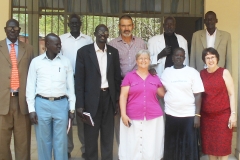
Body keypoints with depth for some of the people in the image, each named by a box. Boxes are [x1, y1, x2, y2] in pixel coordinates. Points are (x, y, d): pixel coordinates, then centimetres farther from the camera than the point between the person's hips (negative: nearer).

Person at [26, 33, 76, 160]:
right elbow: (30, 87, 4)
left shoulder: (66, 62, 5)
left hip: (61, 104, 1)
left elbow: (70, 86, 8)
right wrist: (31, 109, -1)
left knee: (61, 140, 6)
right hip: (42, 104, 0)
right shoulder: (36, 62, 3)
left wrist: (72, 108, 6)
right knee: (43, 140, 8)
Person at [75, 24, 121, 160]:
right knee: (91, 136, 7)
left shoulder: (114, 52, 8)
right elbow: (79, 79, -5)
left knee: (108, 135, 12)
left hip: (109, 97, 3)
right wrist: (79, 104, -11)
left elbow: (117, 76, 11)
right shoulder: (84, 51, -3)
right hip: (92, 98, -3)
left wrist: (117, 98, 4)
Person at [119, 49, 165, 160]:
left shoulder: (155, 78, 12)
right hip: (133, 118, -2)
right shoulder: (129, 76, 3)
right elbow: (123, 96, -2)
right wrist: (123, 114, -10)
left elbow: (163, 94, 20)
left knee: (152, 148, 5)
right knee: (133, 147, 2)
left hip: (154, 118, 2)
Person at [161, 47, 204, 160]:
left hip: (188, 115, -2)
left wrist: (197, 115, -11)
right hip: (171, 115, 3)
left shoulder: (192, 72, -3)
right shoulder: (166, 72, 6)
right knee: (171, 146, 12)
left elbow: (198, 95, -5)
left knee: (189, 146, 5)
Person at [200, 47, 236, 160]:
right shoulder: (201, 74, 5)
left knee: (223, 144, 3)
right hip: (206, 115, 3)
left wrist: (233, 113, -9)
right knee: (209, 144, 10)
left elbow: (231, 94, -4)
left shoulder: (224, 72, -4)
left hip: (223, 115, -3)